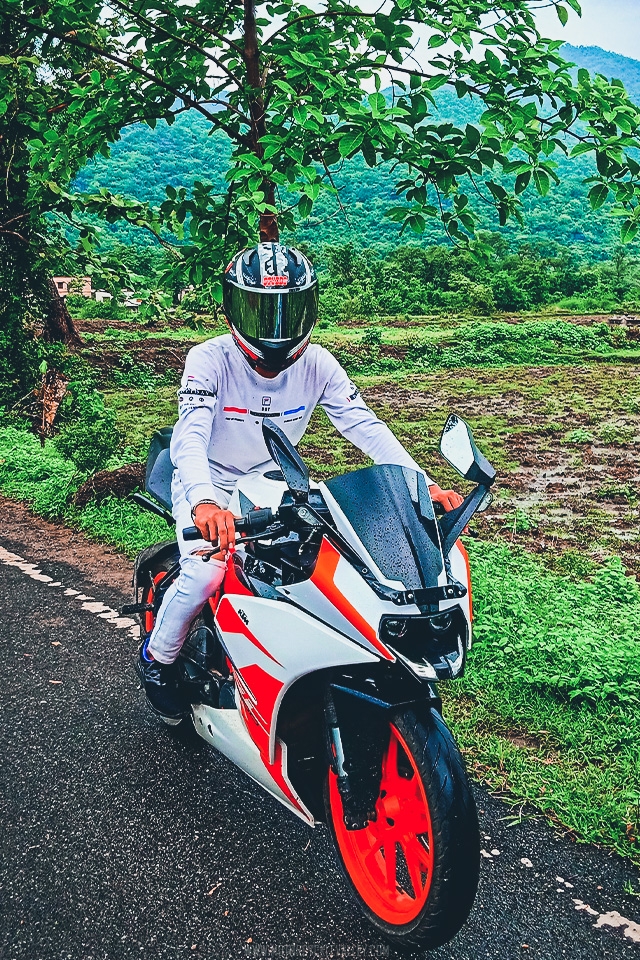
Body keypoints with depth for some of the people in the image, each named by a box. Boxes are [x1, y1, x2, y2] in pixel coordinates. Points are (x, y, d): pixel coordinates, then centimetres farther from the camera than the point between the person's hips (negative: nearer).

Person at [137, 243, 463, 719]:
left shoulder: (317, 364, -12)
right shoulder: (210, 360, -23)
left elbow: (365, 425, -18)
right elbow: (190, 439, -37)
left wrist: (423, 484, -32)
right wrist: (204, 503, -58)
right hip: (210, 484, -4)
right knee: (205, 573, -27)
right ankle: (158, 657, 4)